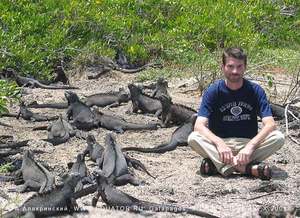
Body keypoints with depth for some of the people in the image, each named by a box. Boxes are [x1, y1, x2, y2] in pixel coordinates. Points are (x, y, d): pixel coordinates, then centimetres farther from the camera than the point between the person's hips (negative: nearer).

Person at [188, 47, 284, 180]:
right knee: (193, 138, -29)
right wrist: (219, 144, -35)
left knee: (278, 137, -25)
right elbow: (199, 125, -17)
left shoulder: (255, 90, -4)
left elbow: (270, 124, -15)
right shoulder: (213, 91, -6)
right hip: (221, 141, -1)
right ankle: (247, 167, -38)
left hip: (249, 142, 1)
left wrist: (250, 145, -32)